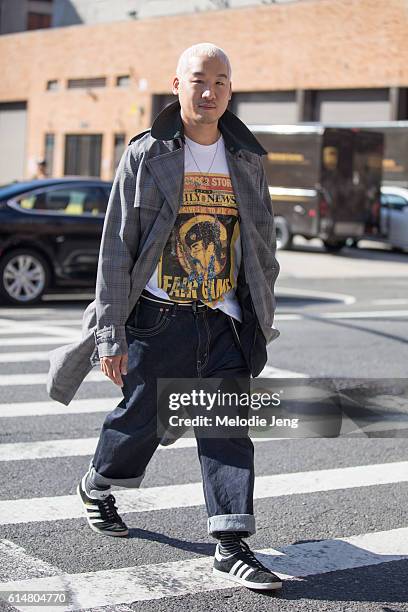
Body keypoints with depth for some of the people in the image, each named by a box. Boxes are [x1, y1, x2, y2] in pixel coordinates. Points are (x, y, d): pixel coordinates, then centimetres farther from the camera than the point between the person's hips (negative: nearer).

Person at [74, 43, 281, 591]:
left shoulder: (247, 160, 9)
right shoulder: (146, 155, -3)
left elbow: (262, 250, 16)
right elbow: (116, 250, -5)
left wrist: (261, 324, 14)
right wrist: (111, 334, -9)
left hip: (225, 321, 3)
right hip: (159, 318, -3)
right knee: (140, 416, 9)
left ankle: (232, 545, 0)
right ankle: (97, 488, 38)